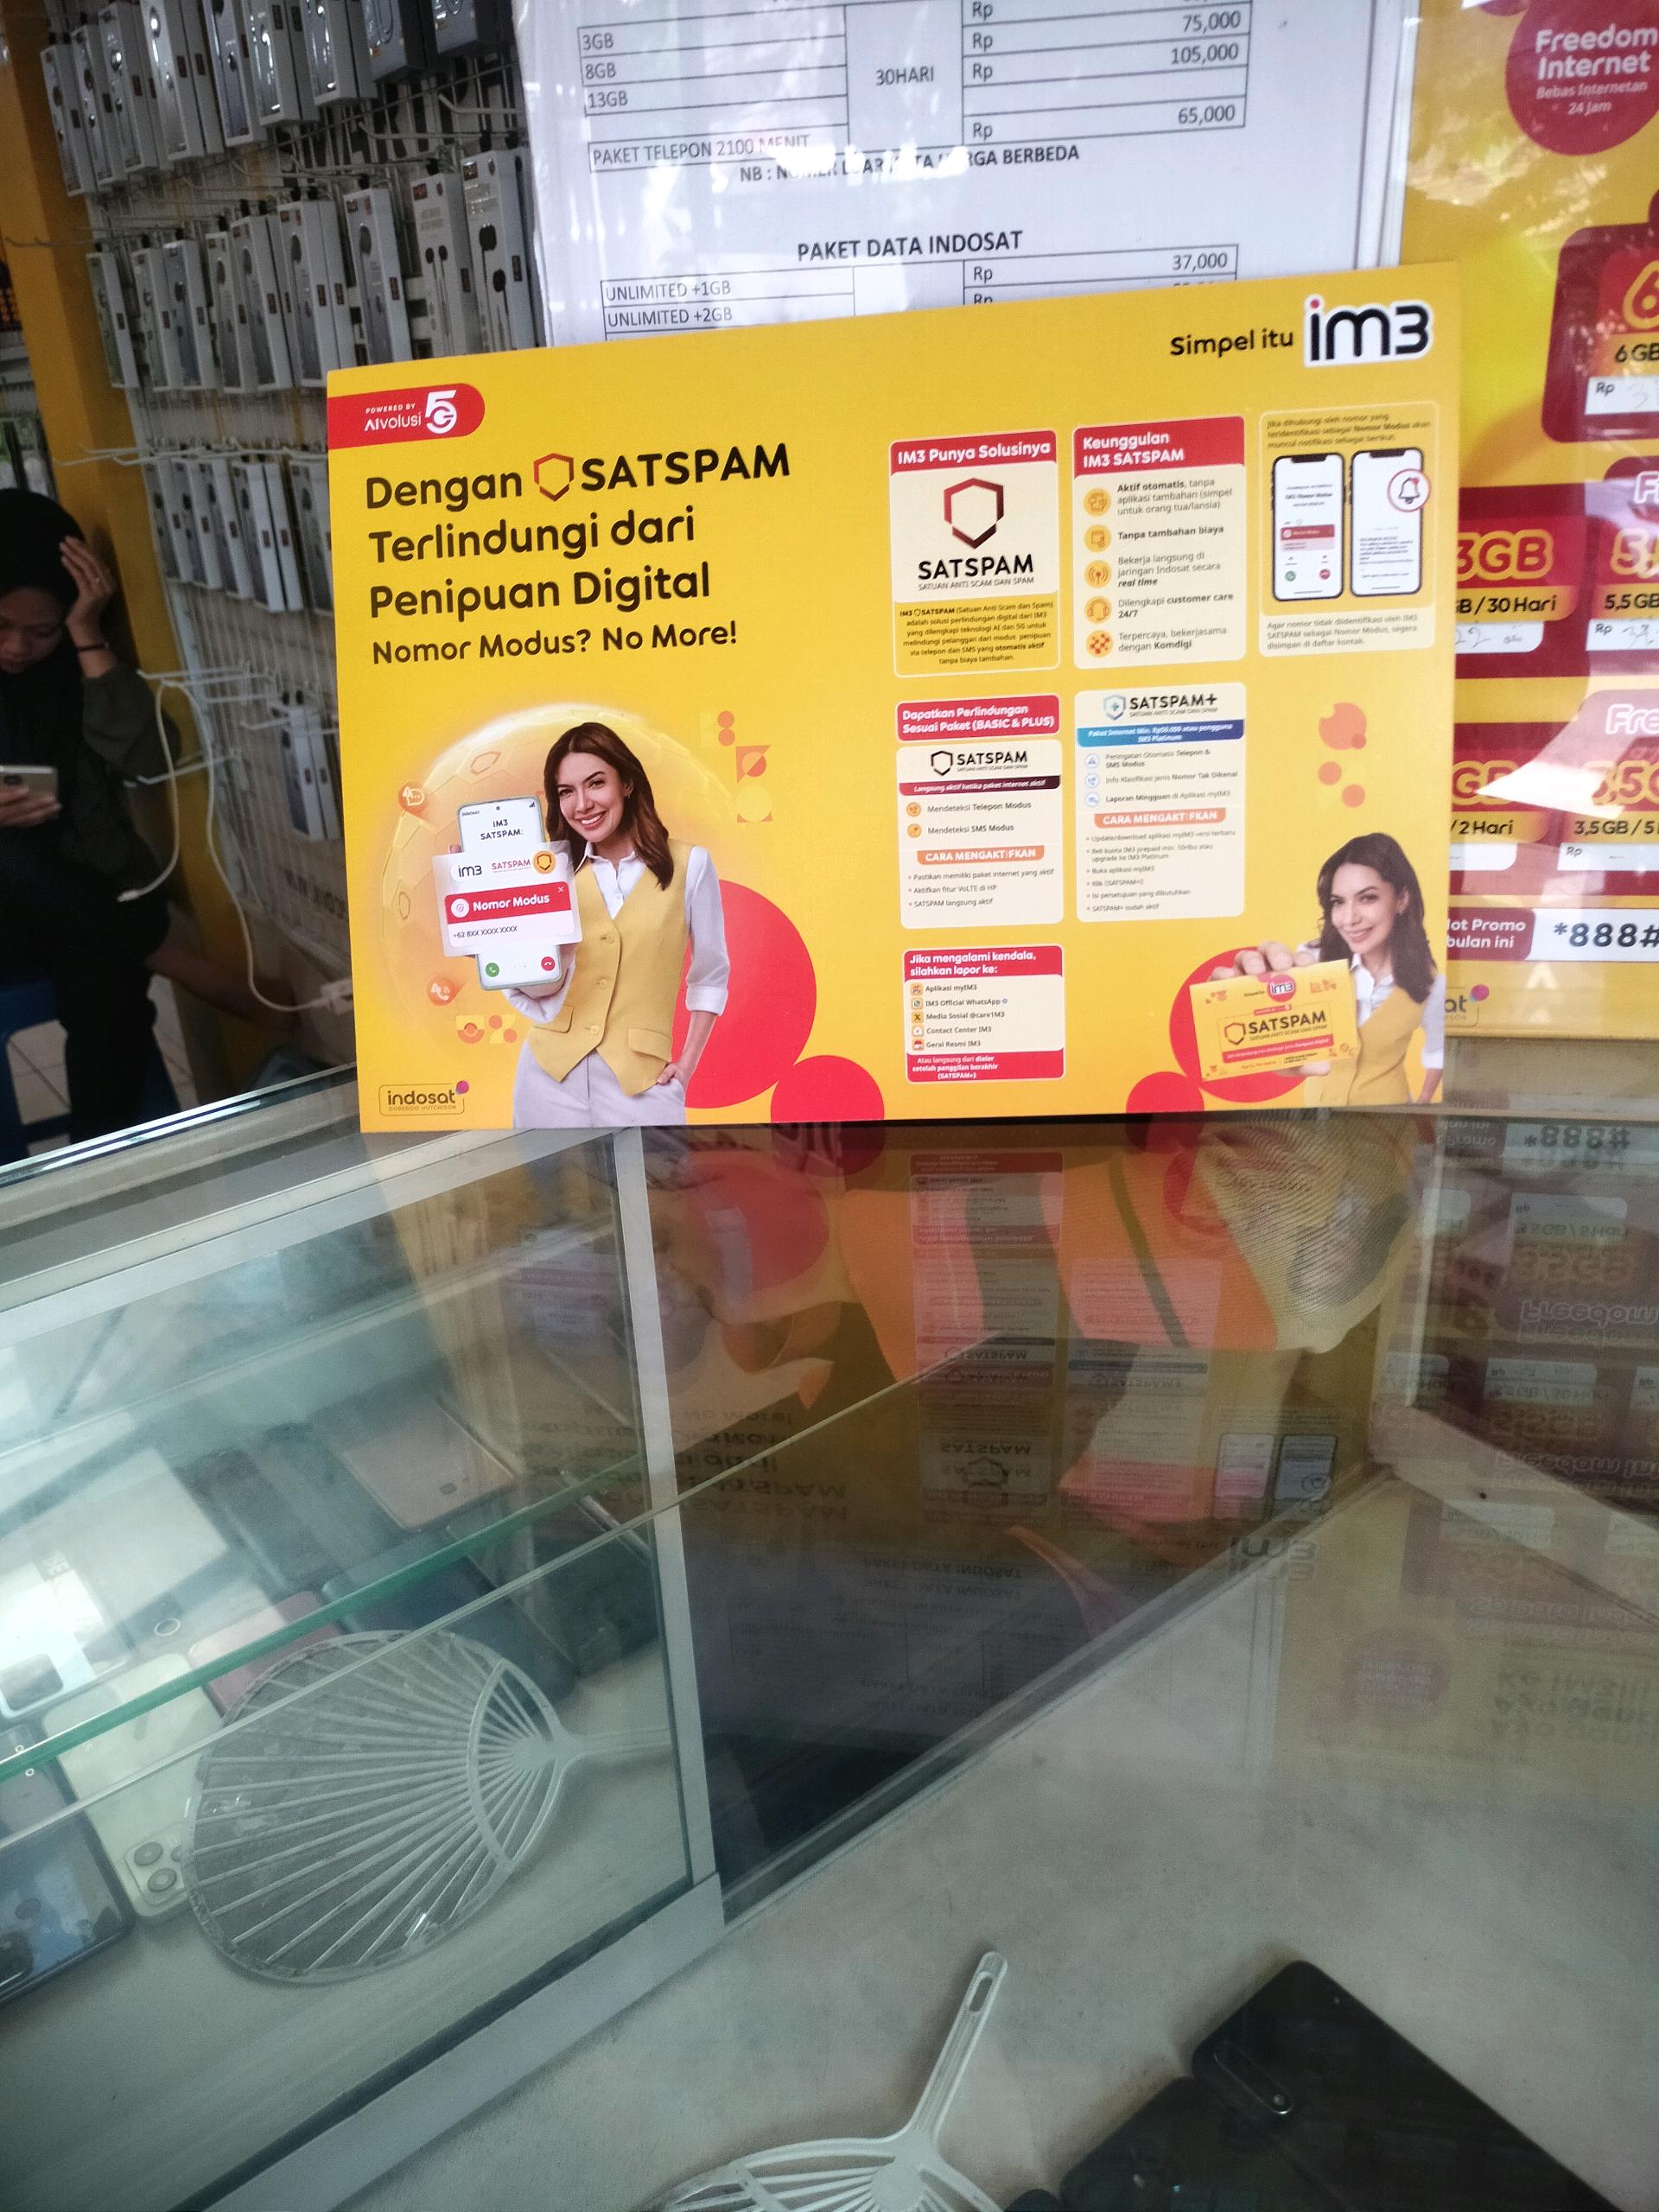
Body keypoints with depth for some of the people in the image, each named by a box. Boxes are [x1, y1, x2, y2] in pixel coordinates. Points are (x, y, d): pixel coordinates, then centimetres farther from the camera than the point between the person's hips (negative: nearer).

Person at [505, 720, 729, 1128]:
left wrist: (687, 1065, 0)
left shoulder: (689, 865, -3)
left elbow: (710, 977, 5)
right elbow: (542, 985, -2)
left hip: (640, 1079, -2)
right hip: (550, 1076, 2)